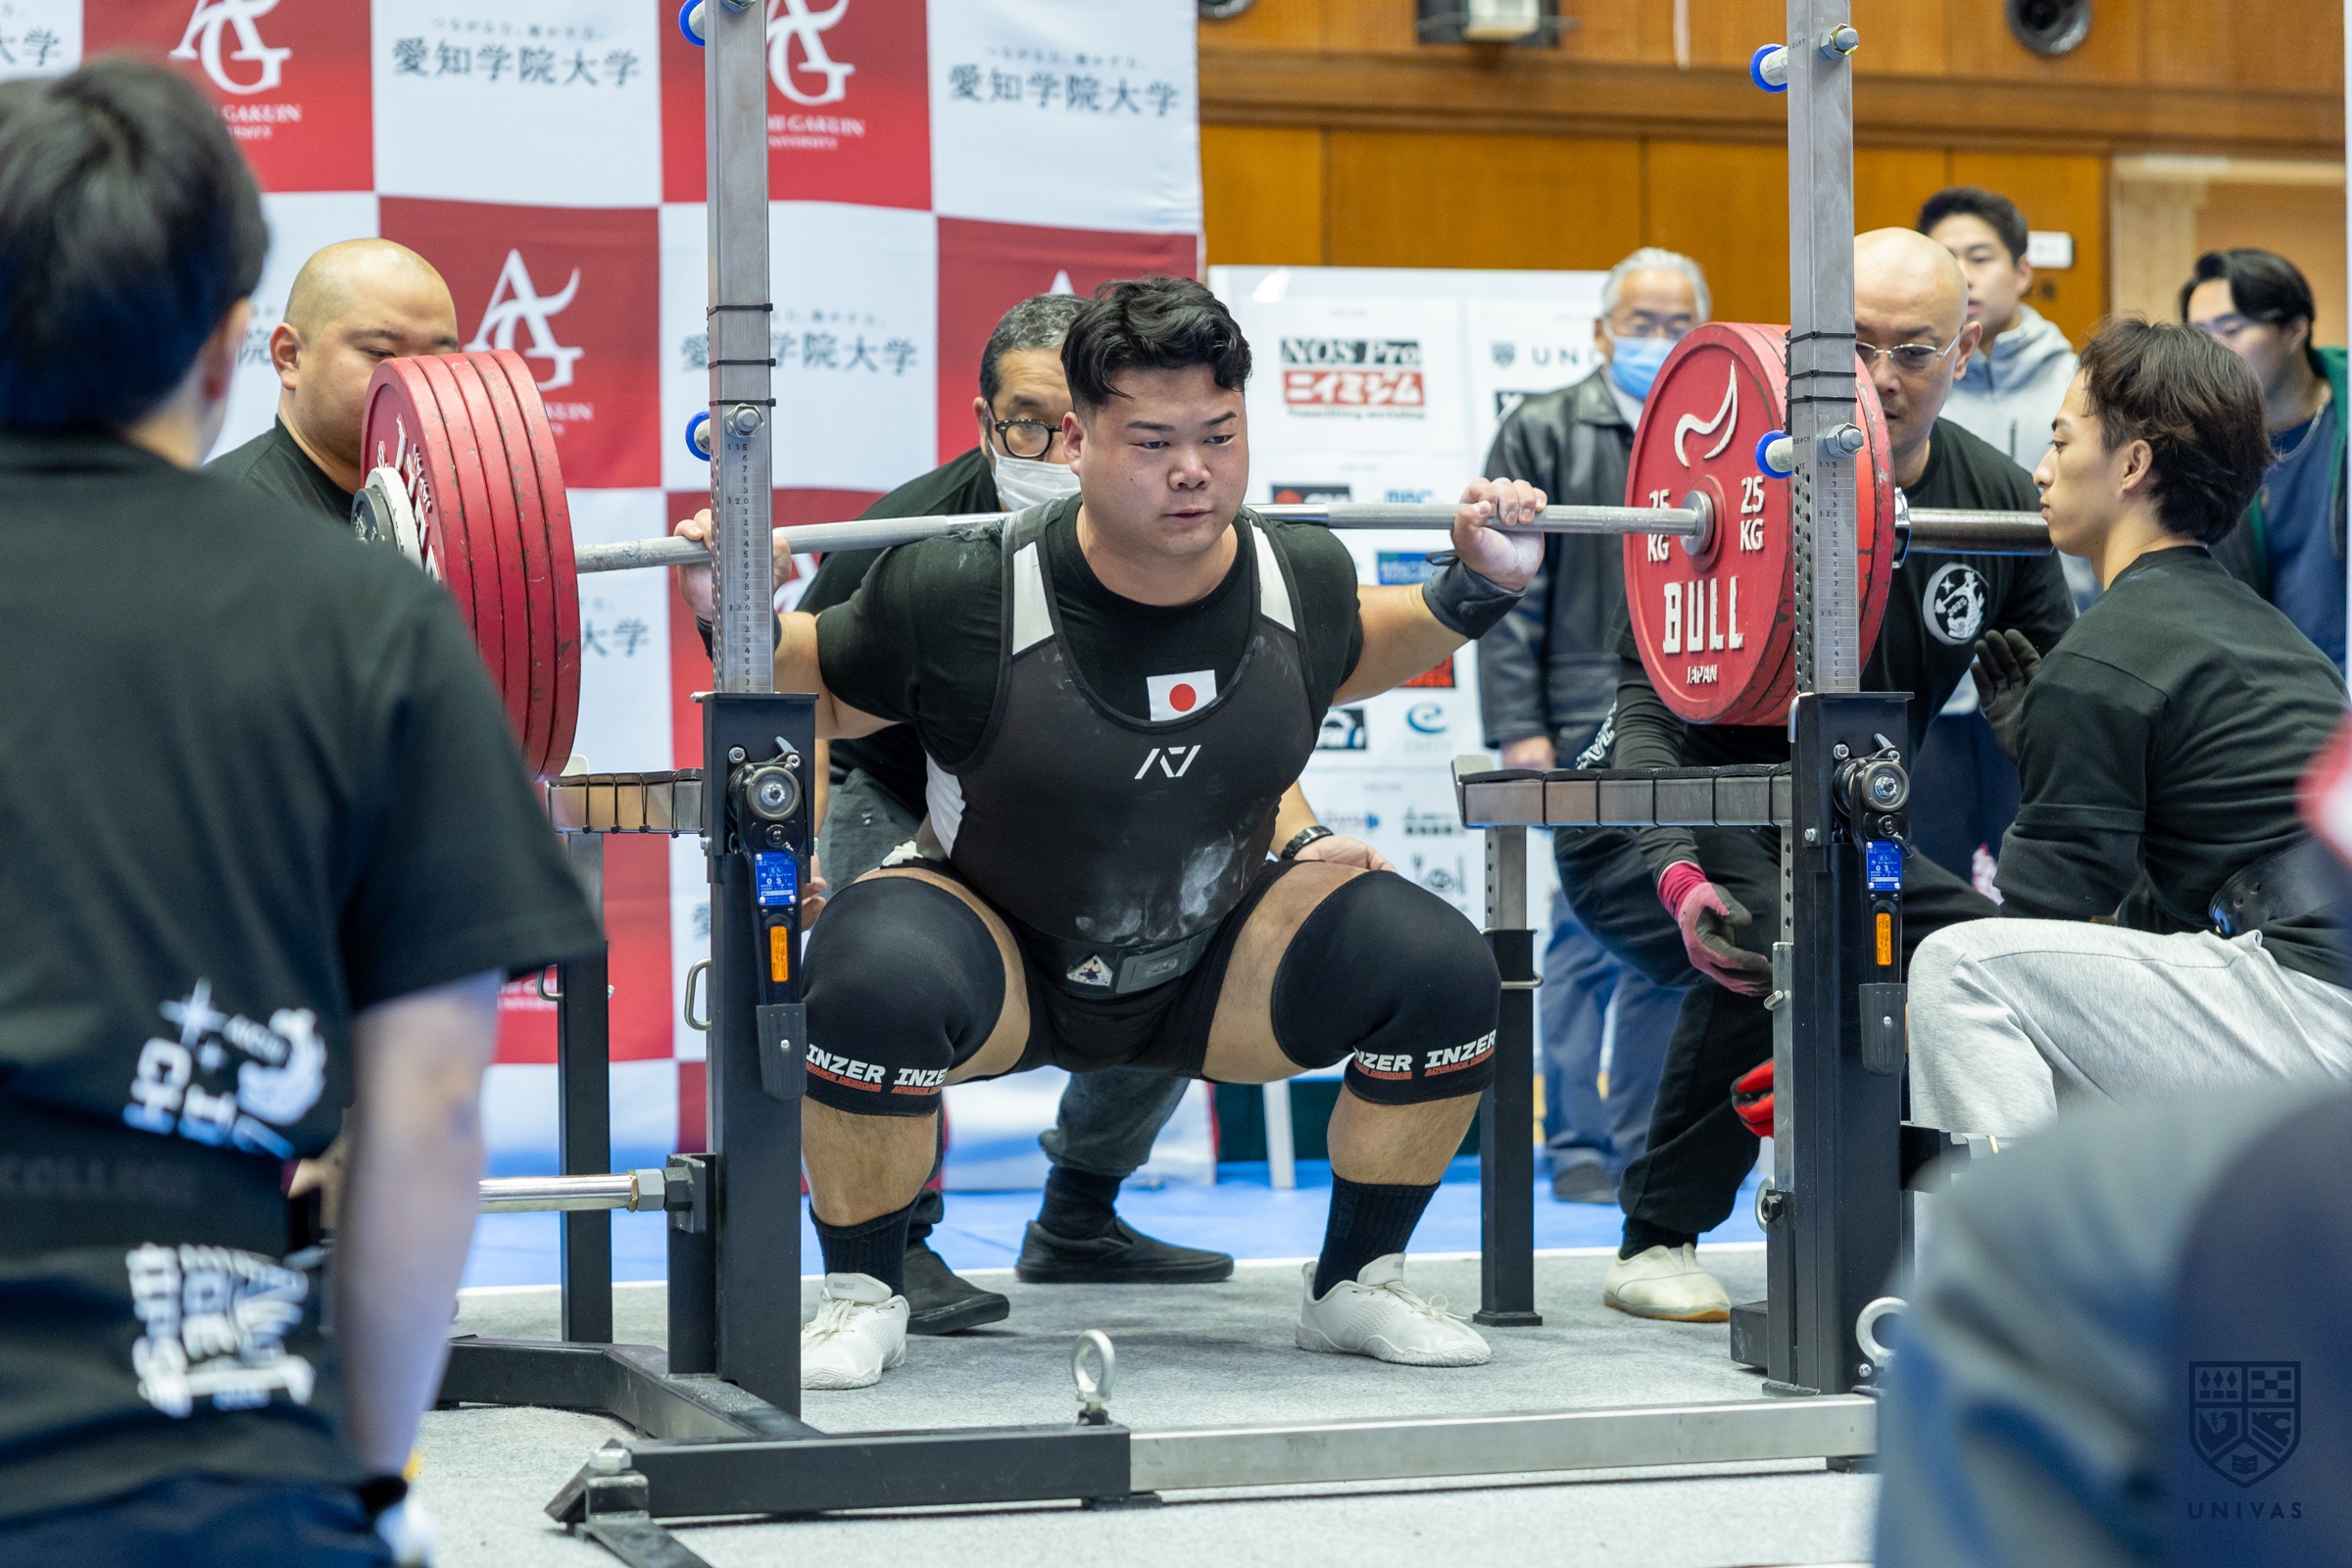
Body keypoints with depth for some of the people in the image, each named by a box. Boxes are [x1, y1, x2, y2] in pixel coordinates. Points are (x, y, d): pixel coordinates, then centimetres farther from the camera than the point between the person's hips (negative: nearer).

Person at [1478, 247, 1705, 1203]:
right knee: (1591, 934, -4)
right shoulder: (1545, 435, 4)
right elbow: (1510, 592, -1)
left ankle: (1643, 1148, 12)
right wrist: (1518, 726, -9)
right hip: (1592, 728, -4)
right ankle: (1578, 1145, 3)